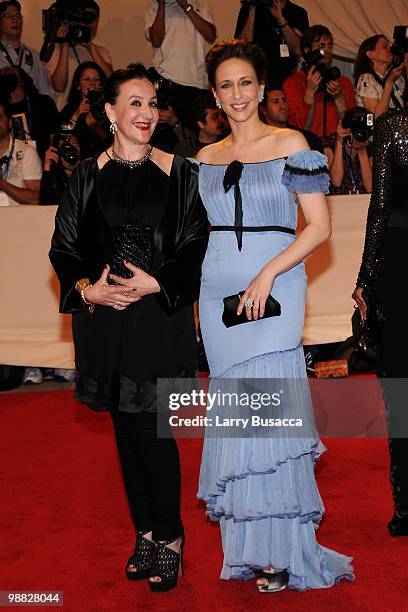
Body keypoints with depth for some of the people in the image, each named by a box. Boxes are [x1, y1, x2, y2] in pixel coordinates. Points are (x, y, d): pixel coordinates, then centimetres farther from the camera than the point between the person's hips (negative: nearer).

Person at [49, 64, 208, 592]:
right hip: (104, 318, 3)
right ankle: (145, 531, 26)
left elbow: (197, 246, 0)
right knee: (126, 429, 10)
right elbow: (64, 248, 6)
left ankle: (169, 537, 15)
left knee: (151, 429, -4)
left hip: (161, 316, -2)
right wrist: (87, 289, -12)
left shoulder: (178, 173, 0)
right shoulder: (87, 176, 4)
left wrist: (156, 284, -14)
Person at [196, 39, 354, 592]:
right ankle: (247, 545, 16)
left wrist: (268, 275, -16)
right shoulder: (207, 157, 13)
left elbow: (320, 226, -6)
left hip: (273, 289, -4)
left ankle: (281, 551, 2)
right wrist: (196, 297, 10)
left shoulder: (290, 144, 0)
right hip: (219, 291, 5)